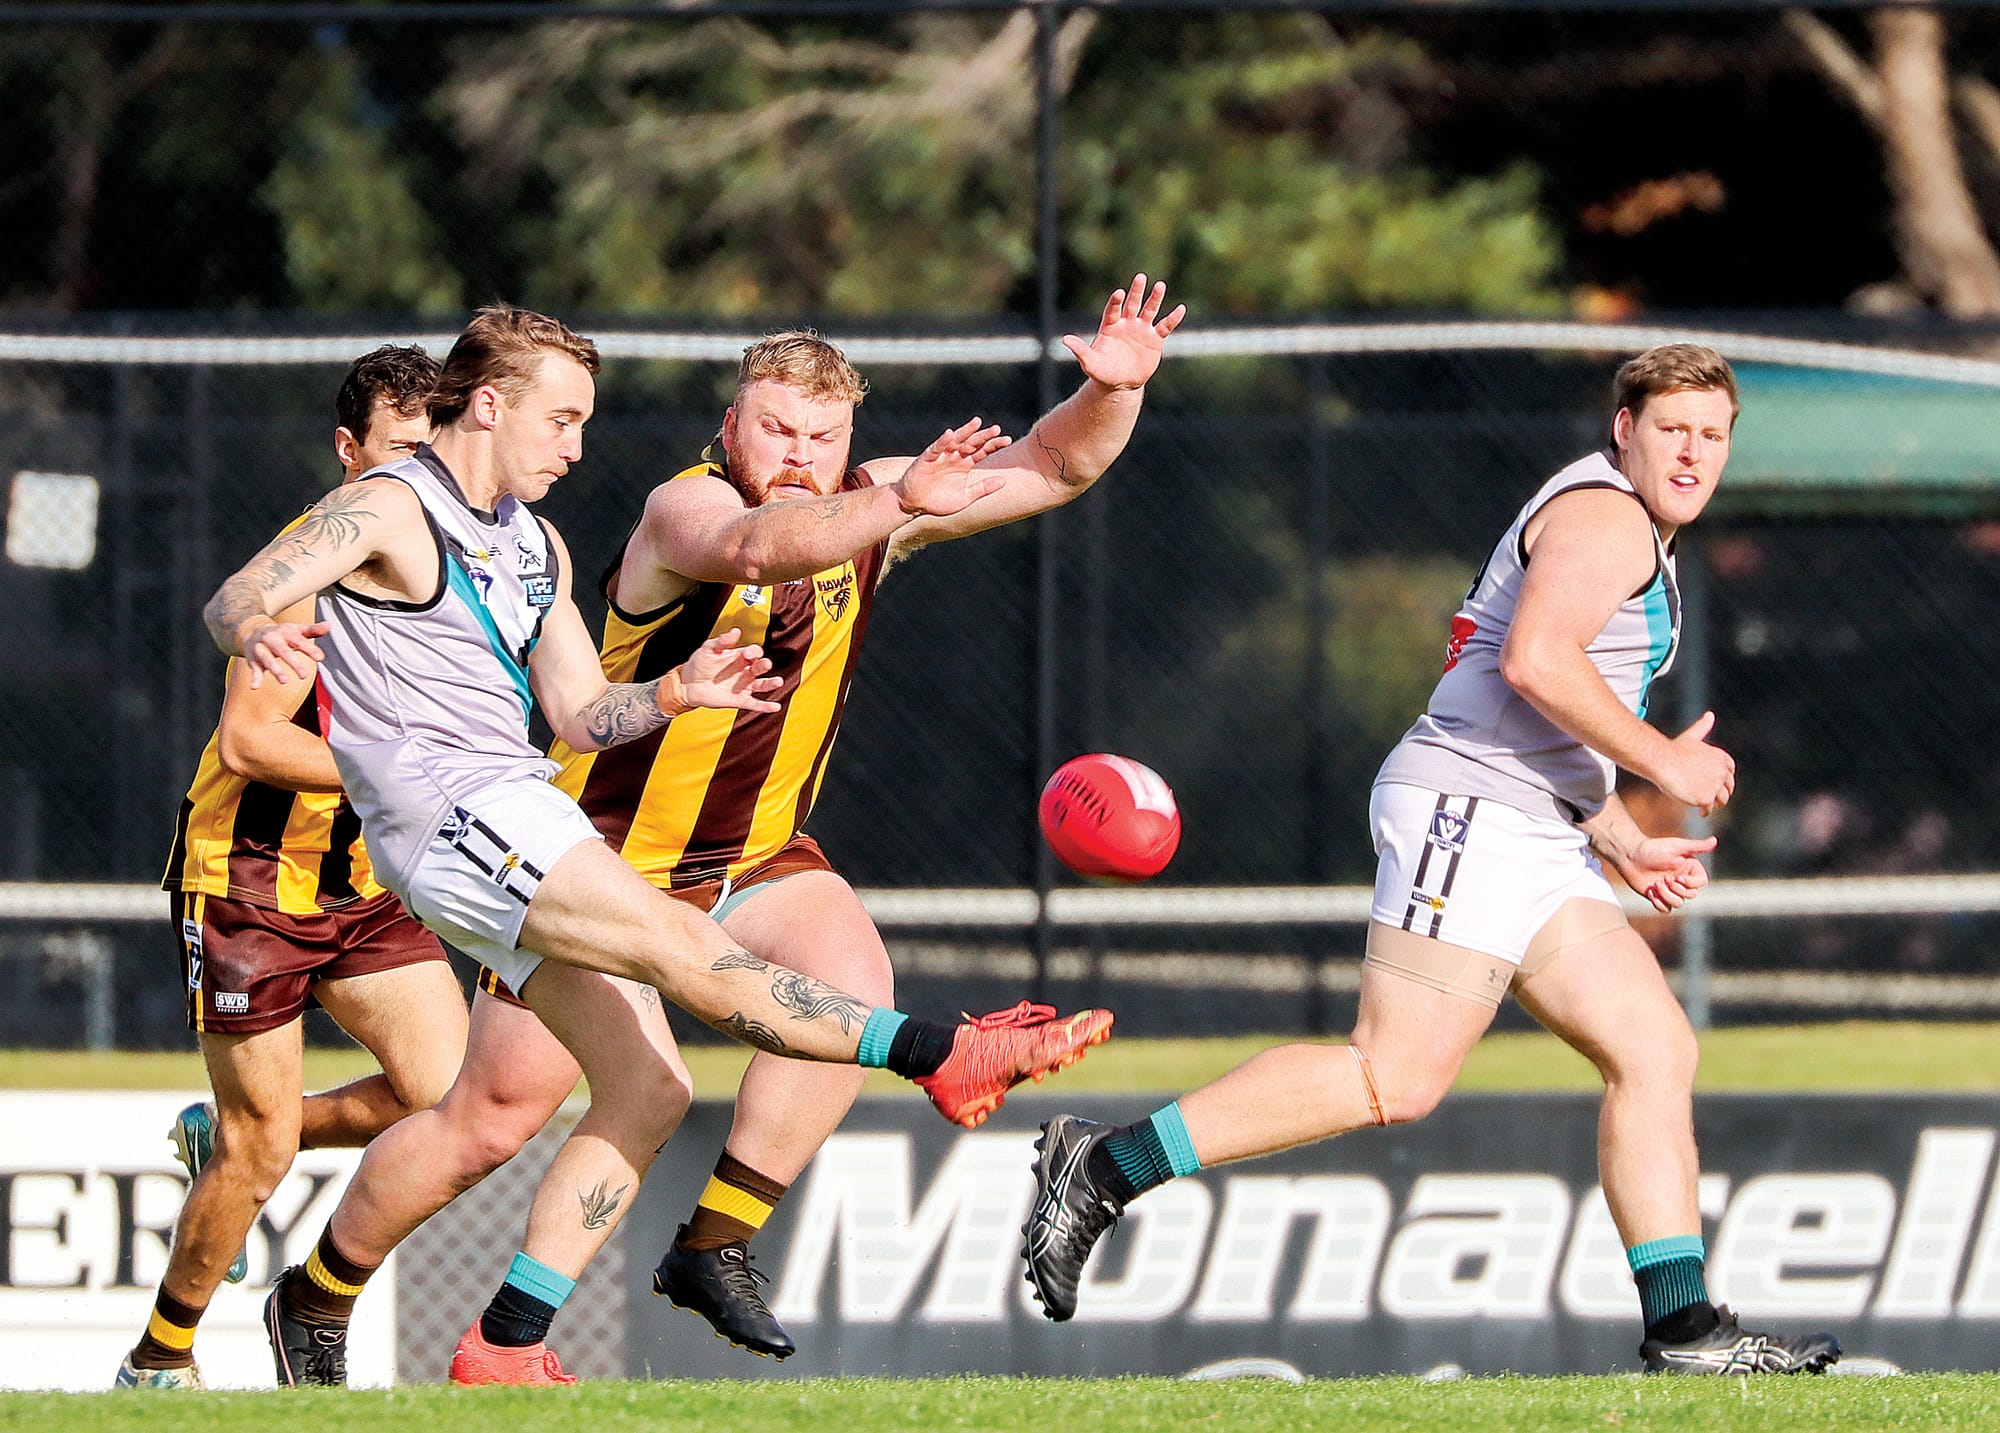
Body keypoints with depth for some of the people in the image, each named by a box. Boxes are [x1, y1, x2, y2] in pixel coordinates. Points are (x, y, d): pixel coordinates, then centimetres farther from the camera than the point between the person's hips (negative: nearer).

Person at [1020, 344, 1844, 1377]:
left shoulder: (1639, 545, 28)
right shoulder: (1603, 515, -5)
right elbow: (1534, 661, -22)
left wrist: (1627, 848, 25)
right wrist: (1662, 761, -15)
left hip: (1536, 846, 11)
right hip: (1464, 813, -11)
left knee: (1657, 1052, 0)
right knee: (1397, 1079, -17)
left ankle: (1681, 1328, -3)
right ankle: (1100, 1167, -13)